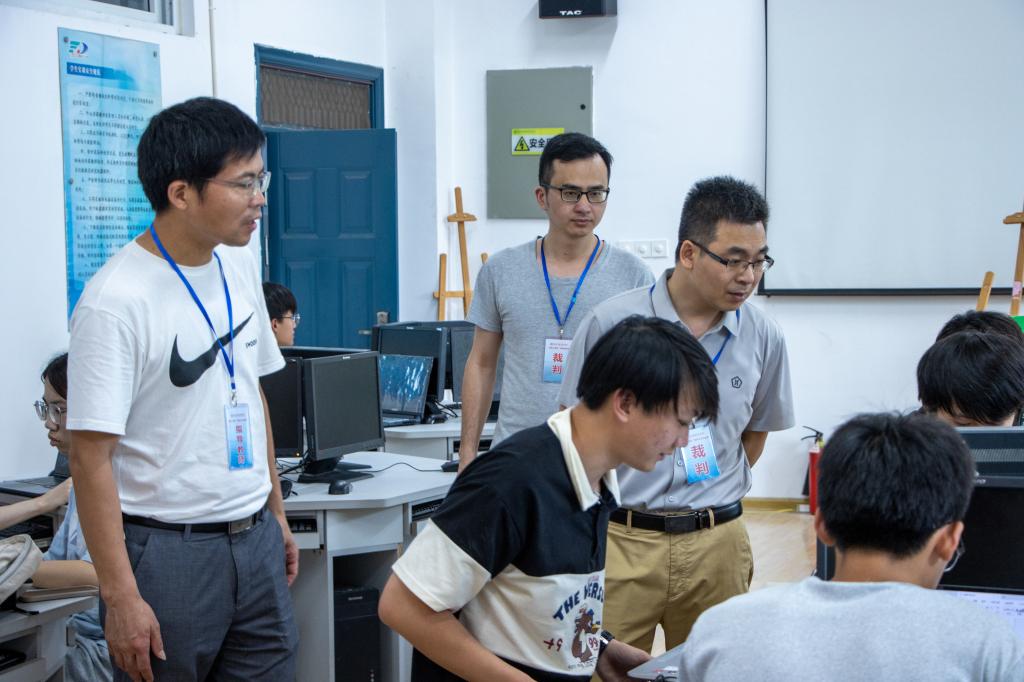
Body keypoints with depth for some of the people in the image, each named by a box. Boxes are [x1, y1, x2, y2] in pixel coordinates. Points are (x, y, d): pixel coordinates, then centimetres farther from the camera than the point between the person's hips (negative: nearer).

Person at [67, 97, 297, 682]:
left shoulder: (240, 265, 5)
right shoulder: (117, 301, -17)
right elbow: (91, 457, -17)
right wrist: (120, 598, -18)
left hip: (256, 541, 7)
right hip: (168, 551, -6)